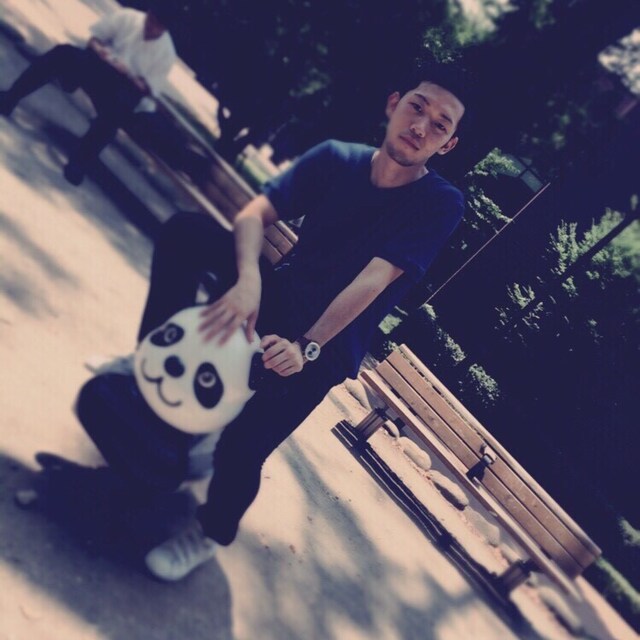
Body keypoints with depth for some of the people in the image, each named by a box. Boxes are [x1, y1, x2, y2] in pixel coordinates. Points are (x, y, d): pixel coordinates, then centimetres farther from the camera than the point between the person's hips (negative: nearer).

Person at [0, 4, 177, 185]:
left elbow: (147, 89, -4)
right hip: (96, 64, 3)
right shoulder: (127, 17, -1)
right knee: (62, 52, -27)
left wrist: (128, 75, -23)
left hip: (124, 85, -3)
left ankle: (78, 161, -35)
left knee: (118, 108, -40)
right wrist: (98, 49, -17)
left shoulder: (166, 52, -6)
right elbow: (94, 38, 7)